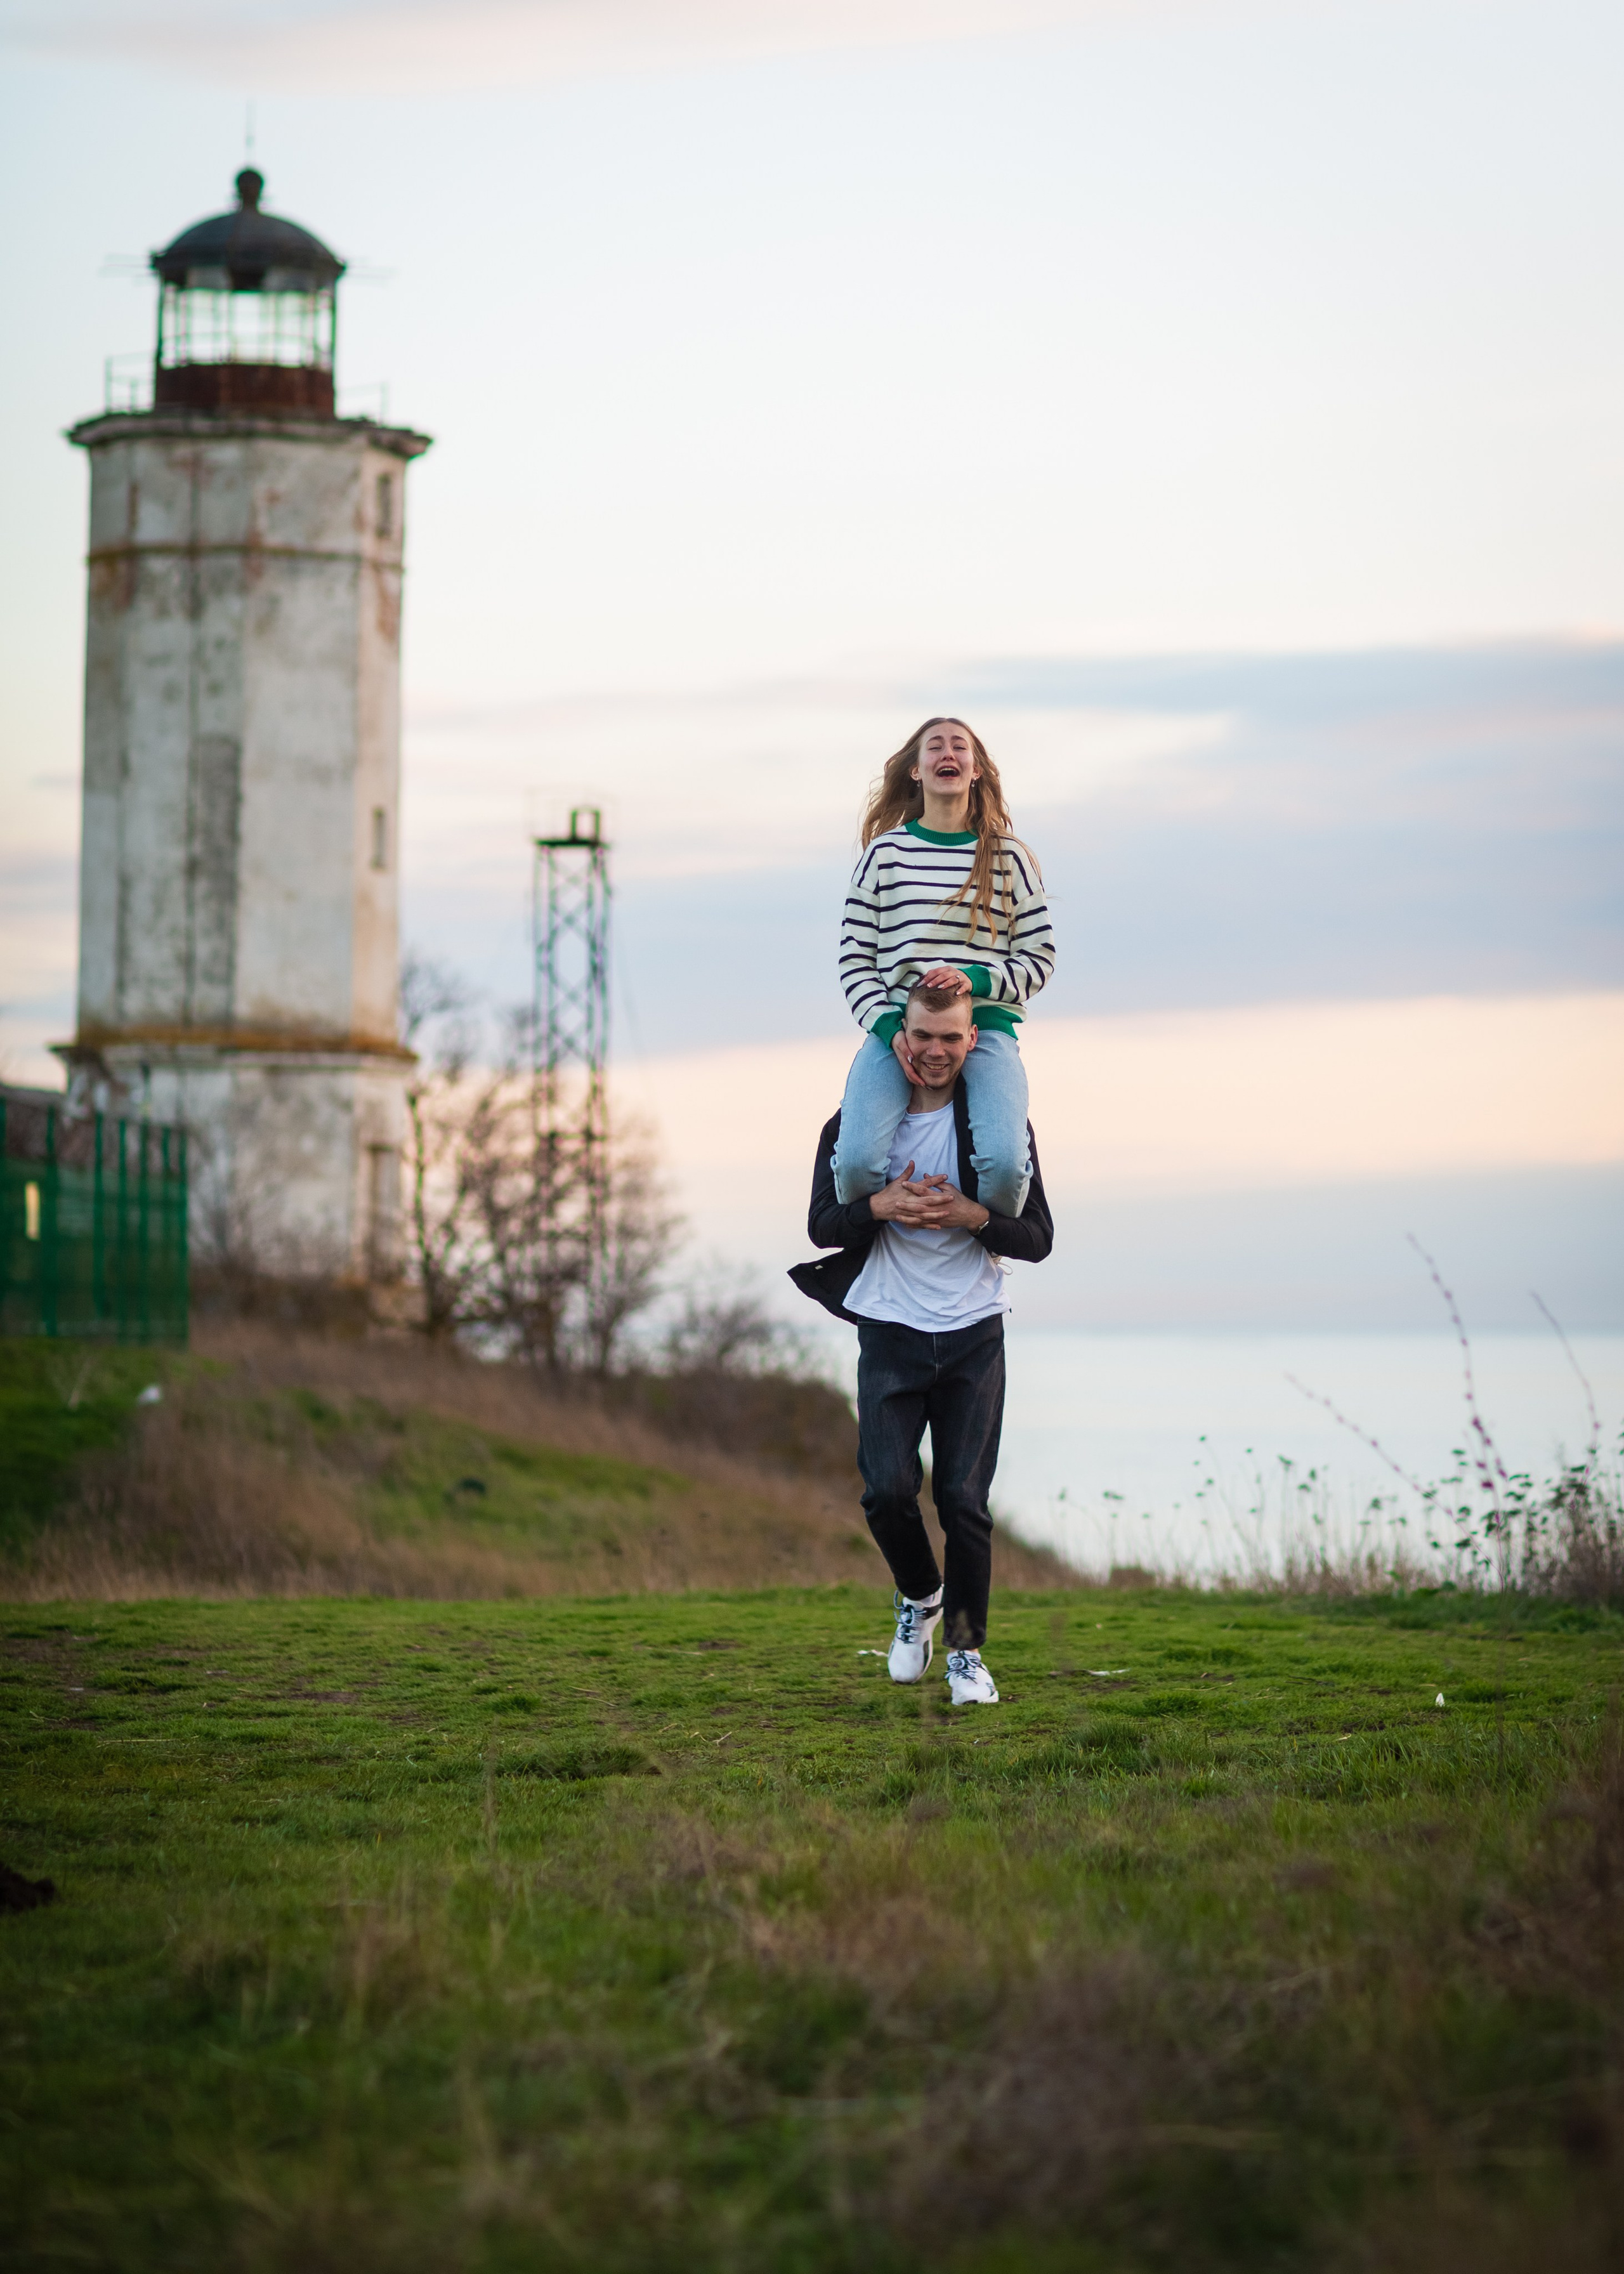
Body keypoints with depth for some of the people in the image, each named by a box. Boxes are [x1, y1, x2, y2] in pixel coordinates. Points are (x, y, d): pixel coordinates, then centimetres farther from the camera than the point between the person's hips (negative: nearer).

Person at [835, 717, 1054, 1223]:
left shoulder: (1008, 858, 11)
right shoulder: (886, 852, 11)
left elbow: (1038, 958, 10)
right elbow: (854, 959, 8)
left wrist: (976, 981, -10)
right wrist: (890, 1029, -8)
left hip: (986, 1027, 0)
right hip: (896, 1030, 0)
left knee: (1003, 1163, -27)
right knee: (858, 1162, -26)